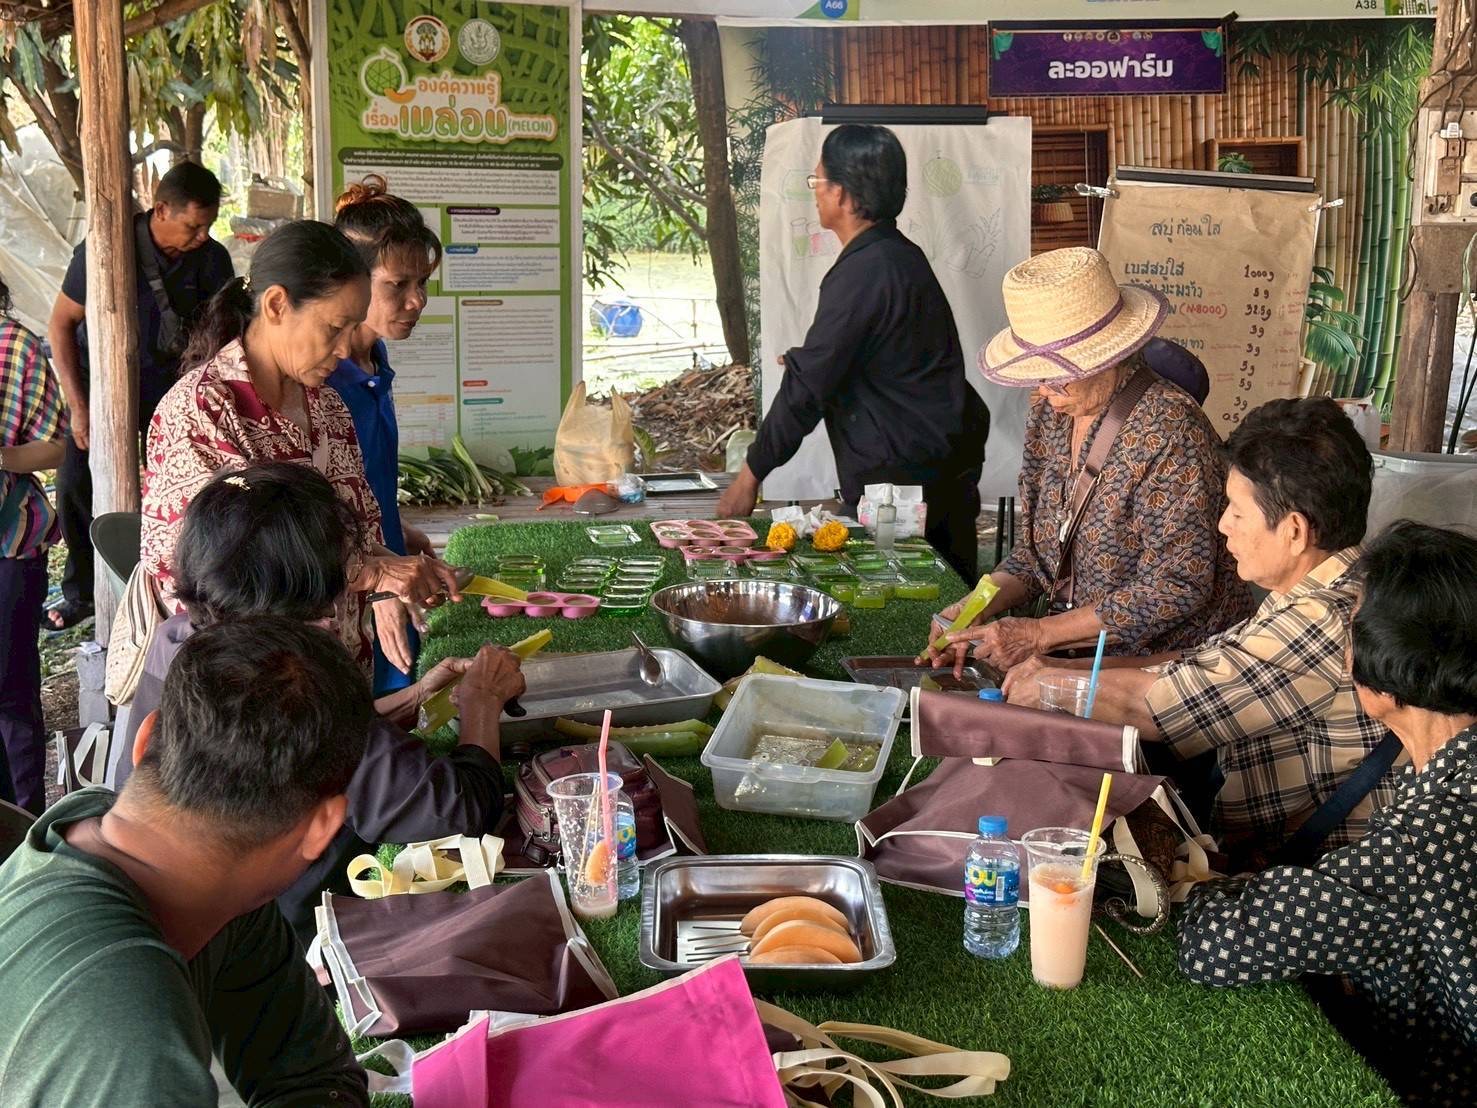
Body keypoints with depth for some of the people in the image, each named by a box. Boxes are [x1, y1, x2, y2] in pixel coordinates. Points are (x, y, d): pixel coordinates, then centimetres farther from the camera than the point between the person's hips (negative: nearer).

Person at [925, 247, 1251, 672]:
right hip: (1077, 659, 7)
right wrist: (975, 609, -6)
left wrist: (1040, 634, -20)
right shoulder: (1049, 417, 5)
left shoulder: (1169, 431, -19)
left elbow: (1179, 587, -20)